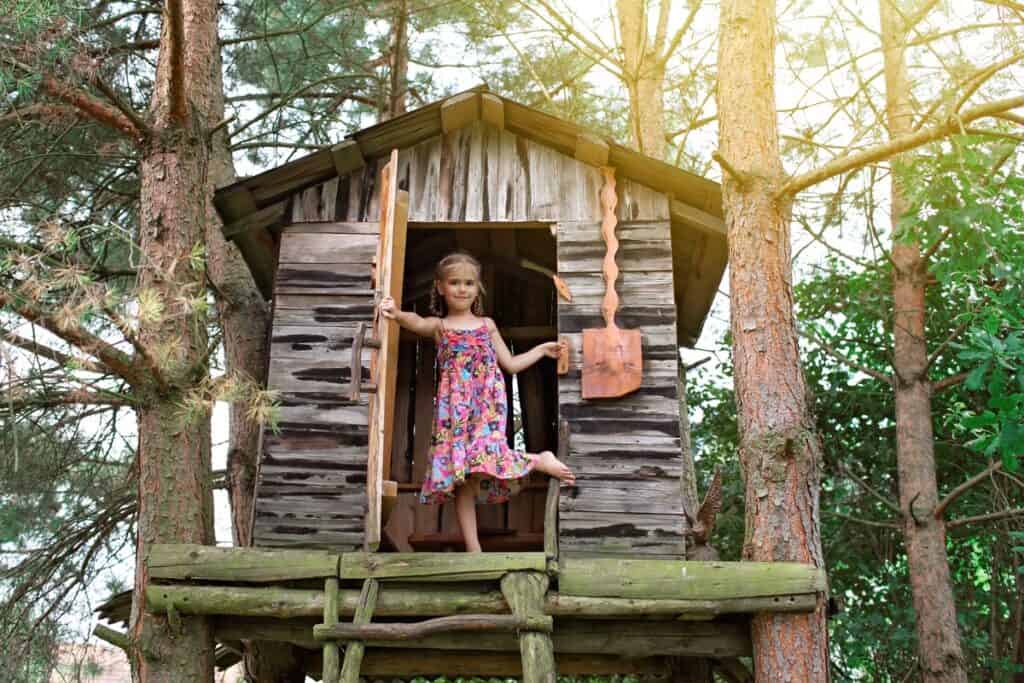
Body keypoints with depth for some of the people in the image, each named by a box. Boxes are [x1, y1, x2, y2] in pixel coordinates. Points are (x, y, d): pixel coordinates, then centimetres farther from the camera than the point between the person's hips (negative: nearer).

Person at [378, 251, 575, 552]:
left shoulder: (487, 325, 17)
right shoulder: (439, 325, 10)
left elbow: (511, 364, 23)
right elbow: (417, 323, -16)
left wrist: (541, 350, 21)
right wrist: (398, 314, -39)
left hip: (487, 404, 0)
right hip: (455, 410, 0)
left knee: (482, 458, -27)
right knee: (461, 477, -5)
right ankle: (473, 549, 0)